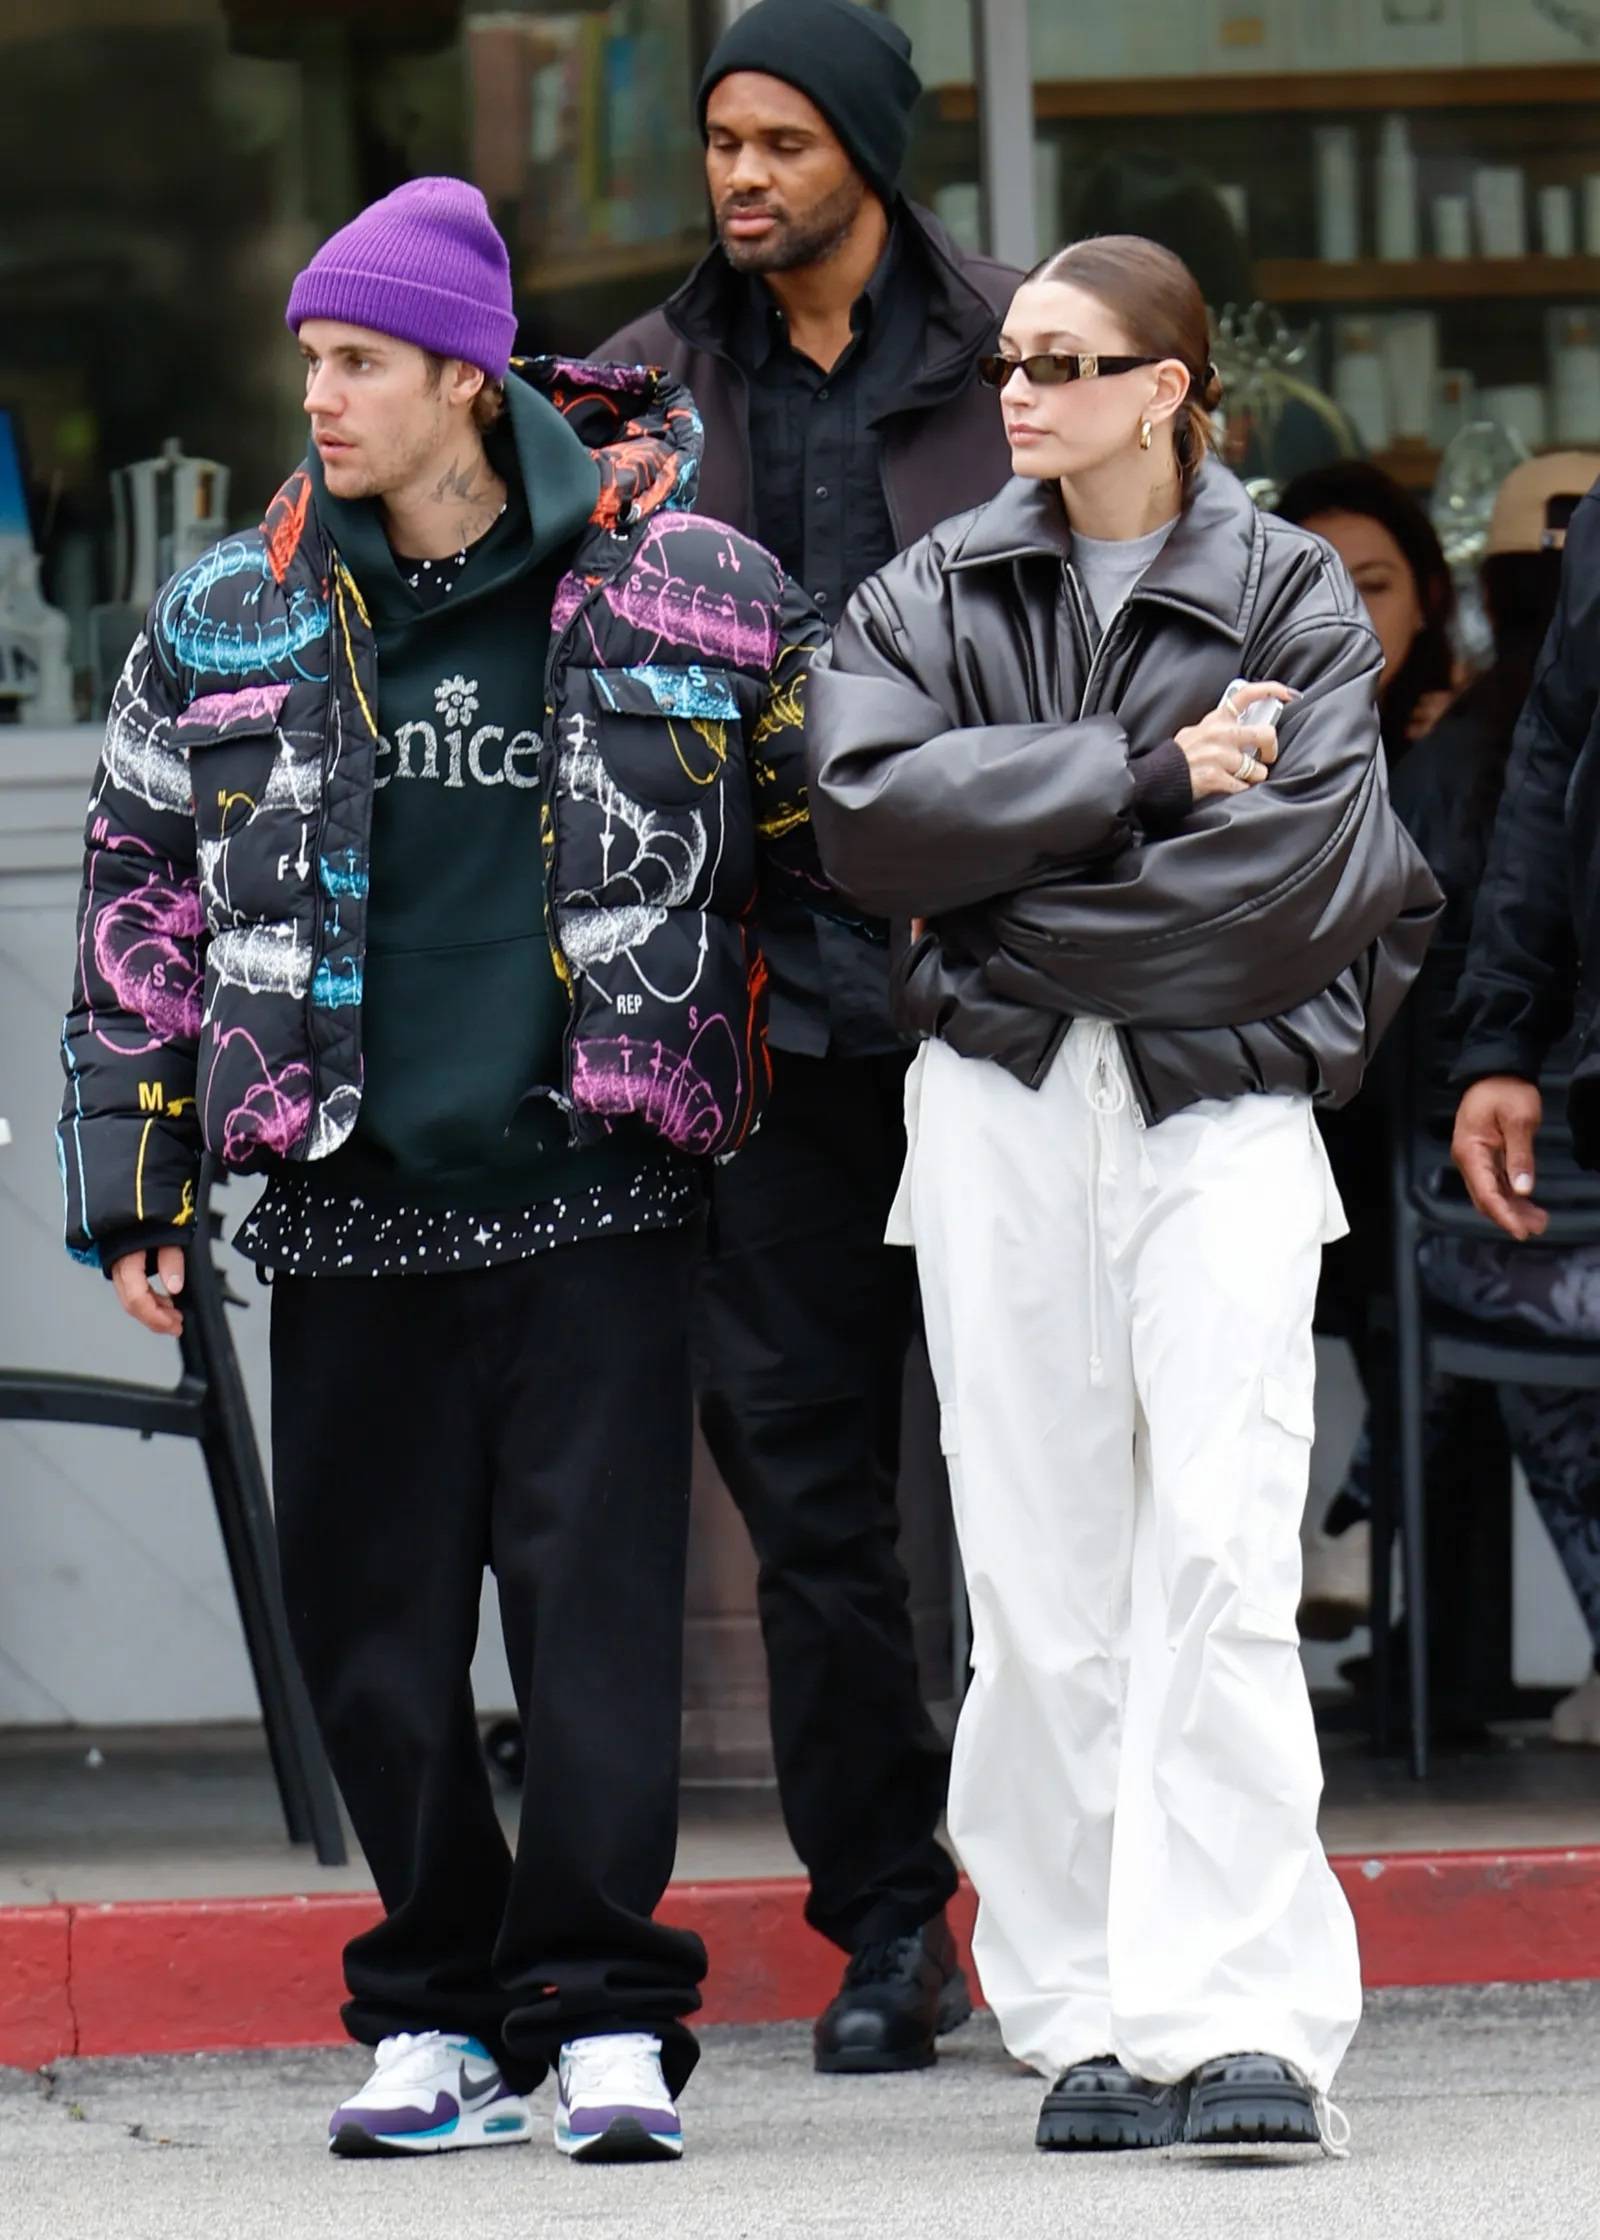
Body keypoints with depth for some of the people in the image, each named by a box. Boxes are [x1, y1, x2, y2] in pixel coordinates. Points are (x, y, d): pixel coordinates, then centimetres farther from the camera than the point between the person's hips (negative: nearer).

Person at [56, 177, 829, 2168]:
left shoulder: (692, 590, 0)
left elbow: (831, 843, 13)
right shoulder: (232, 620, 7)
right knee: (369, 1615, 5)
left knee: (599, 1591, -7)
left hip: (598, 1195, -3)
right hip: (351, 1197, 3)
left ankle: (604, 2013, -3)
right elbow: (143, 899, 12)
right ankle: (437, 2018, 15)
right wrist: (130, 1184, 9)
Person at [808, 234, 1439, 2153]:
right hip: (1000, 1111, 2)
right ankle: (1089, 2022, 3)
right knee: (1040, 1571, 0)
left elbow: (1292, 870, -9)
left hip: (1221, 1104, -2)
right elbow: (871, 807, -6)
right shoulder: (933, 594, 13)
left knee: (1221, 1548, -13)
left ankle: (1240, 2016, -15)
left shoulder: (1292, 596, 6)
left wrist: (1010, 914, -6)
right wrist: (1147, 773, -11)